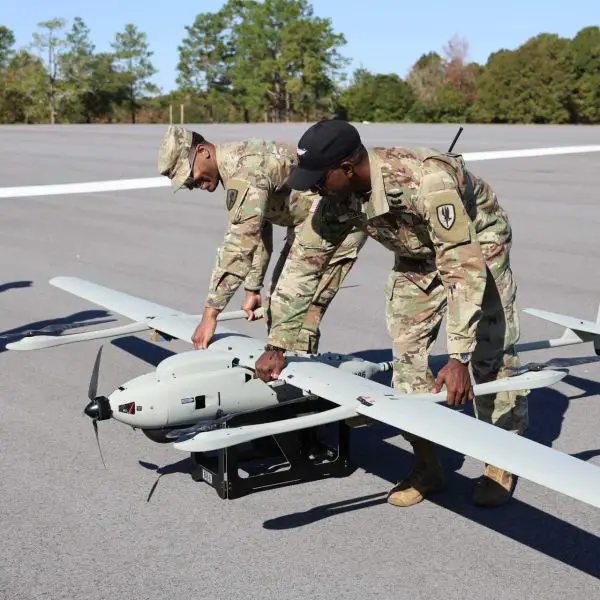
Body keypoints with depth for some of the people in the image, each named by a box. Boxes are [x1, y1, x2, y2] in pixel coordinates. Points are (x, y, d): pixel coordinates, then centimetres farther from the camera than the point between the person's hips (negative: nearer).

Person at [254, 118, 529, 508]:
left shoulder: (426, 180, -43)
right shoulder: (338, 199, -22)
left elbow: (464, 269, -43)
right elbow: (303, 263, -13)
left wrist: (459, 357, -46)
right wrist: (277, 346, -14)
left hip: (476, 245, -5)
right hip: (417, 254, 6)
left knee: (489, 355, -8)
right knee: (406, 355, -2)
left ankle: (501, 465, 11)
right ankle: (427, 468, 11)